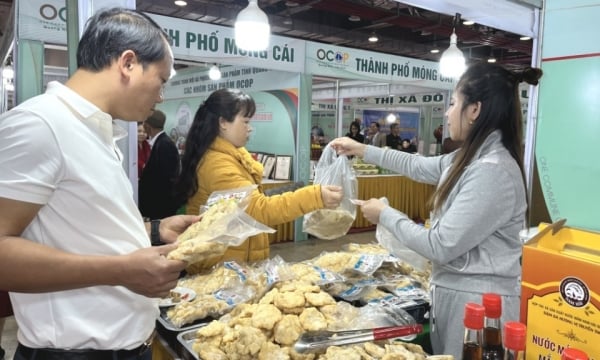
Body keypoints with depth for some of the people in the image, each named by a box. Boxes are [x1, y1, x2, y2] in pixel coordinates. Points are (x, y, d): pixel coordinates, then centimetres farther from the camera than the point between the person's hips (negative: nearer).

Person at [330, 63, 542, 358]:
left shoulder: (492, 171, -26)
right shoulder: (471, 158, 4)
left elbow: (441, 247, -25)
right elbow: (418, 166, 19)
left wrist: (385, 215, -12)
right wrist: (362, 150, 21)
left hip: (476, 301, -9)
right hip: (455, 290, 9)